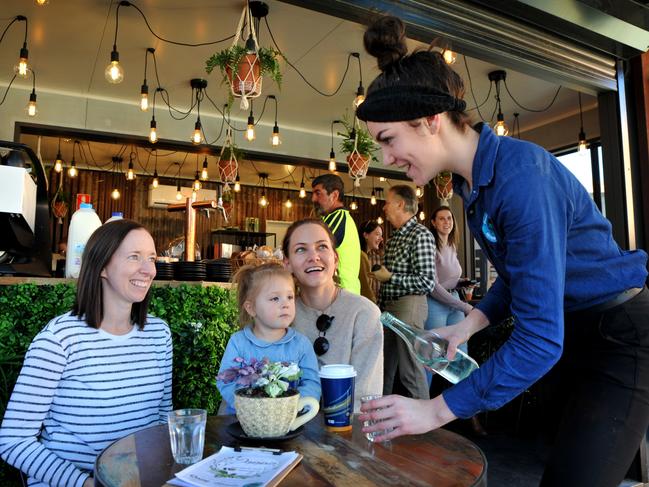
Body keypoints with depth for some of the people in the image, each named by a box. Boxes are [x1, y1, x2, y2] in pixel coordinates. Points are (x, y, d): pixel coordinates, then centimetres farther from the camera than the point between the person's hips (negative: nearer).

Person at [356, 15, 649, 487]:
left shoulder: (520, 174, -29)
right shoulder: (473, 178, -2)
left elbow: (540, 339, -30)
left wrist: (437, 410, -25)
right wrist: (469, 324, -4)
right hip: (573, 335, 8)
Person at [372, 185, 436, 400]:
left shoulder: (420, 235, -11)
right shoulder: (394, 237, 16)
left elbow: (427, 282, -19)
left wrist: (390, 277, -13)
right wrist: (380, 308, 16)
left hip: (409, 306, -9)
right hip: (388, 307, 9)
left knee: (411, 371, -1)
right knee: (385, 368, 16)